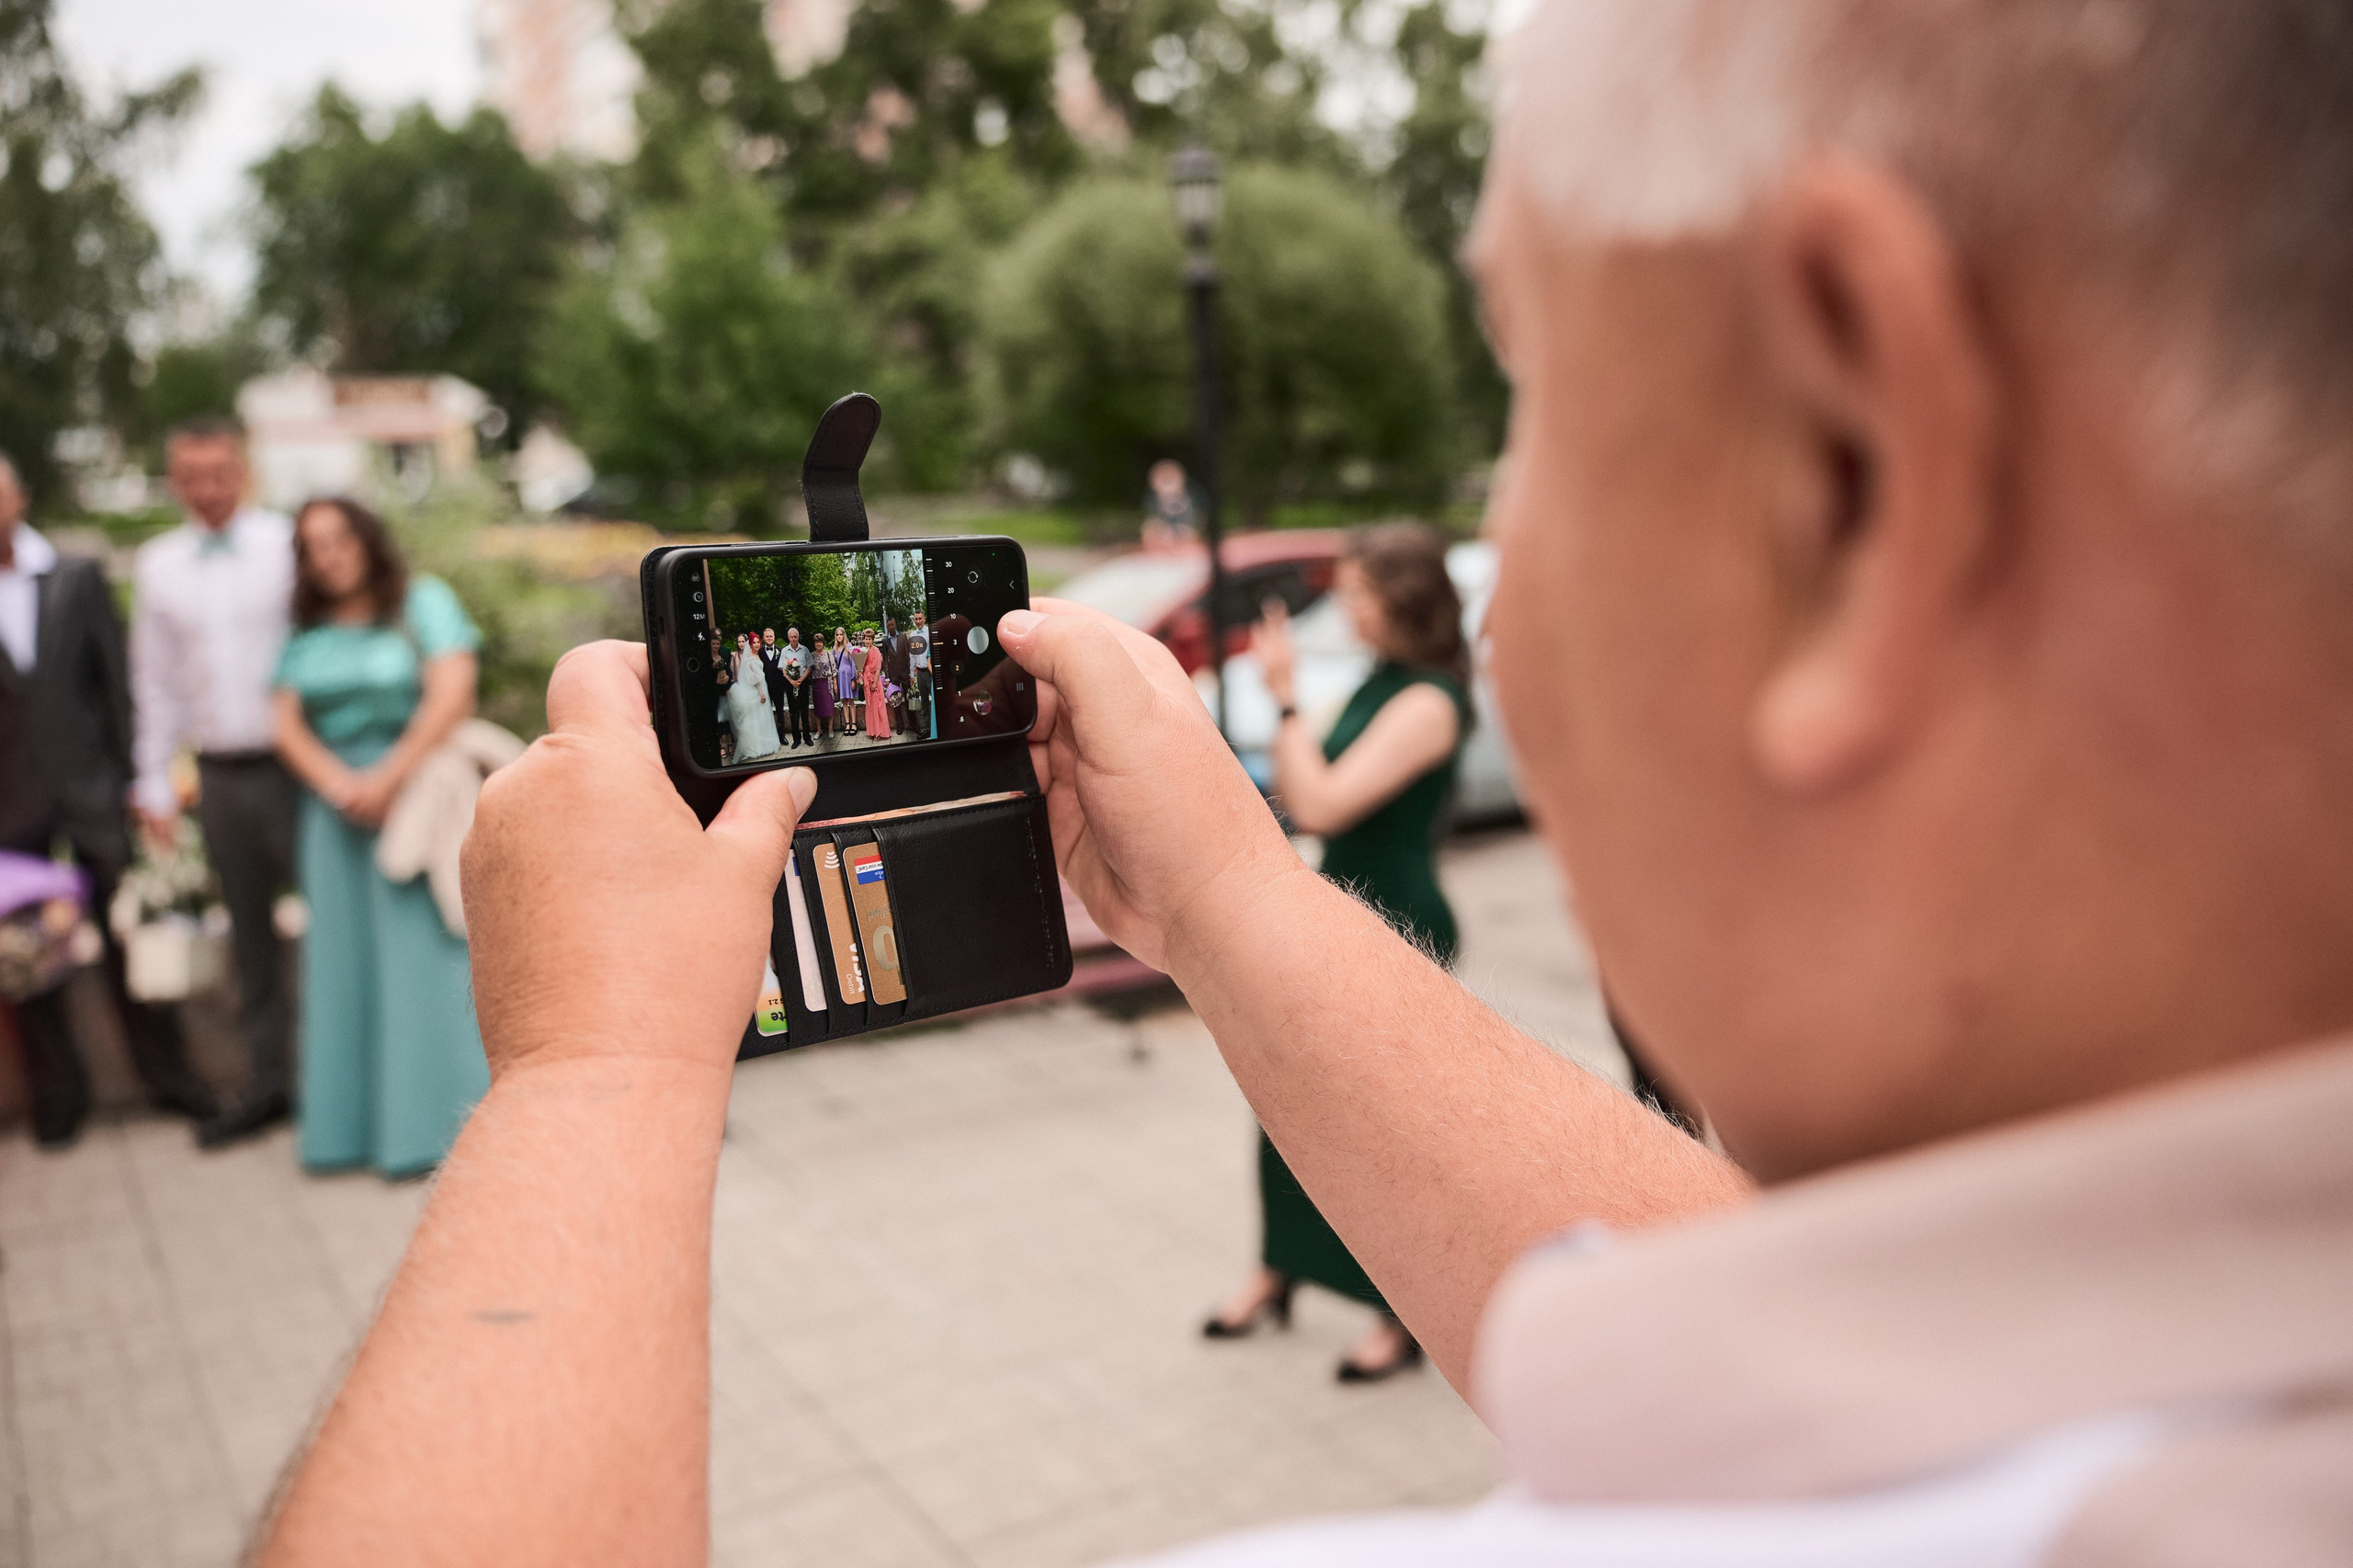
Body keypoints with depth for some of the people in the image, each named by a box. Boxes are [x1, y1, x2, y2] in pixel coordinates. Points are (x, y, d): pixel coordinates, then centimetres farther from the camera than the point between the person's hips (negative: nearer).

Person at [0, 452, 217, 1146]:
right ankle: (56, 1091, 23)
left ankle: (167, 1075, 17)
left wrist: (132, 776, -1)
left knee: (126, 934, 5)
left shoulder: (78, 578, 3)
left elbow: (115, 678, 3)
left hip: (90, 786, 0)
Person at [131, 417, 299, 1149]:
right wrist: (154, 783, 11)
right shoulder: (157, 566, 9)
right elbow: (154, 683, 14)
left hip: (292, 762, -4)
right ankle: (268, 1082, 22)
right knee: (250, 936, 11)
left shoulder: (290, 544, -3)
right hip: (220, 775, 4)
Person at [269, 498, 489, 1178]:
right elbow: (289, 728, 7)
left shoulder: (423, 603, 1)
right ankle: (350, 1122, 10)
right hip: (336, 807, 4)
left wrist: (389, 777, -16)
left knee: (423, 952, -4)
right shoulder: (307, 634, 13)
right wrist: (339, 784, -12)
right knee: (343, 958, 4)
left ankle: (435, 1122, 1)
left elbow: (452, 695, -10)